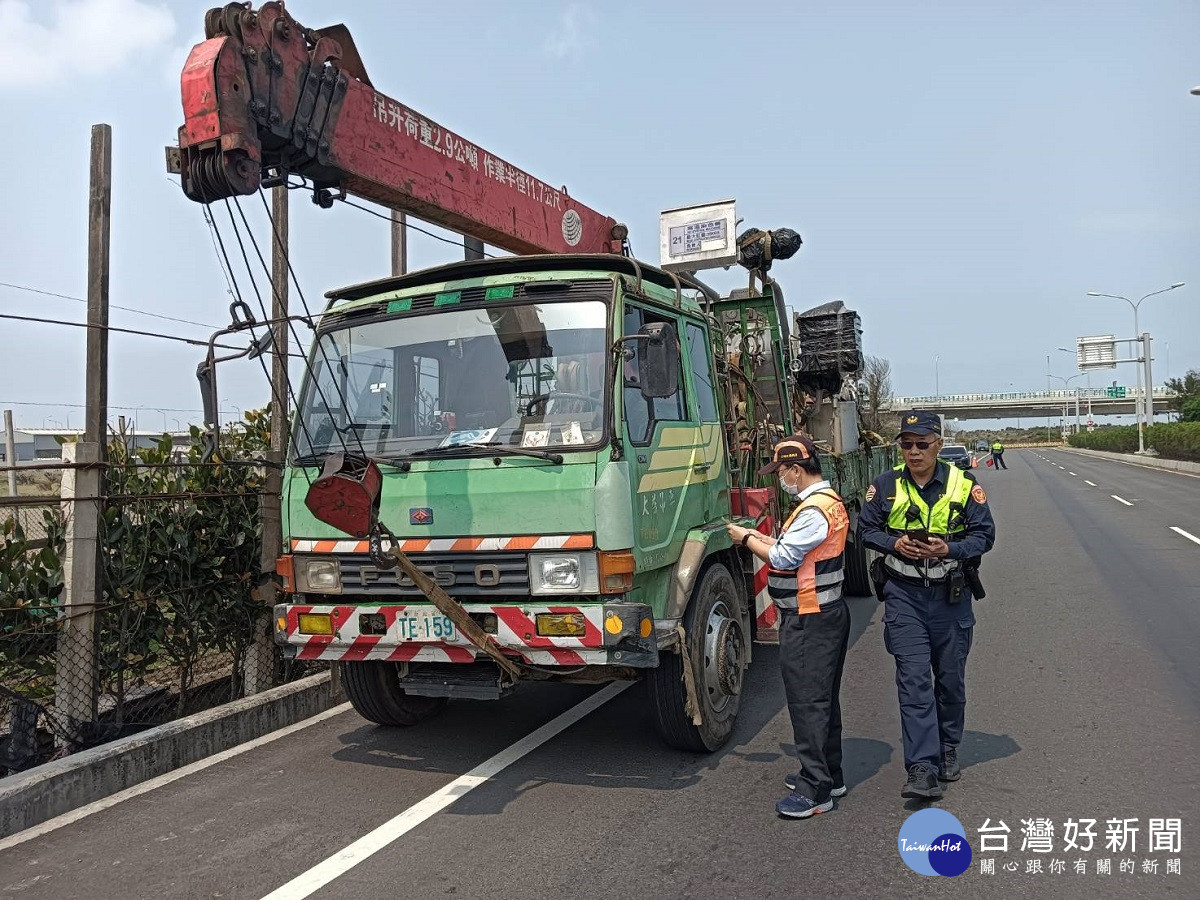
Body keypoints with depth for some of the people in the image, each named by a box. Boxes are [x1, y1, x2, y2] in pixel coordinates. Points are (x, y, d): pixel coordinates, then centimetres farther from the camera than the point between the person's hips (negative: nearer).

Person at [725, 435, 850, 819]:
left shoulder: (814, 510, -21)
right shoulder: (829, 501, 12)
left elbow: (782, 558, -19)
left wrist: (745, 539, -6)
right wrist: (761, 538, 8)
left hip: (808, 622, -11)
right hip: (829, 612, 11)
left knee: (807, 702, -5)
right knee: (824, 698, 18)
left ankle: (816, 791, 2)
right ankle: (829, 774, 30)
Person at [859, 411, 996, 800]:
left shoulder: (963, 484, -3)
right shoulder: (886, 485, -1)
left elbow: (984, 534, -1)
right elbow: (865, 530, 5)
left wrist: (948, 549, -19)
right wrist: (895, 543, -15)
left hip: (951, 594, 1)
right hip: (903, 595, -1)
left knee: (950, 677, 14)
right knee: (914, 679, -8)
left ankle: (948, 750, 35)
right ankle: (922, 769, -7)